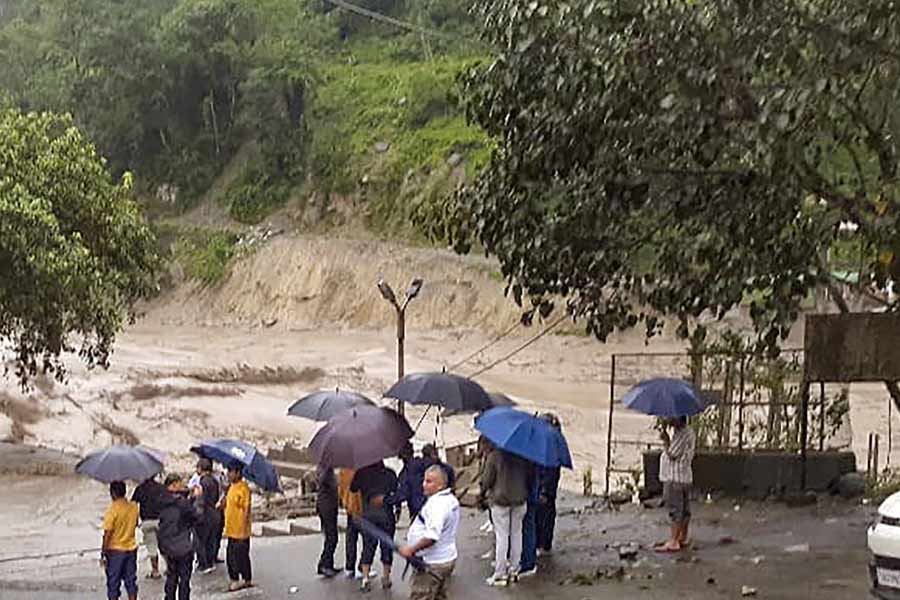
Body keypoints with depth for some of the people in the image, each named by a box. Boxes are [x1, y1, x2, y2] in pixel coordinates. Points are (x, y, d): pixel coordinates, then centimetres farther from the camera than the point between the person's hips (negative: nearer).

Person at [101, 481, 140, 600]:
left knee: (113, 583, 7)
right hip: (131, 549, 5)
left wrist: (103, 554, -12)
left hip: (115, 551, -5)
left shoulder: (112, 510, -19)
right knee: (131, 581, 14)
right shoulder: (134, 507, -3)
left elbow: (107, 534, -18)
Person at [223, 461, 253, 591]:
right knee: (231, 555, 13)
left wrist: (243, 530, -20)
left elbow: (246, 510, -18)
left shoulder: (243, 488, -16)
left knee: (241, 555, -1)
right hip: (231, 530, 9)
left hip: (240, 531, -9)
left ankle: (247, 580, 9)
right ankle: (234, 580, 22)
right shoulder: (232, 487, 11)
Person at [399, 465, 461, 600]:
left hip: (432, 564, -11)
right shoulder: (451, 499, 10)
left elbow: (432, 536, -31)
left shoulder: (437, 504, -24)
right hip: (447, 558, 11)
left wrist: (412, 549, -24)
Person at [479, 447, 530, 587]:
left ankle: (500, 574, 3)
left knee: (501, 536, 1)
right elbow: (530, 477, 6)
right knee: (516, 534, 13)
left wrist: (483, 493, 10)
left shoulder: (494, 456, -15)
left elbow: (487, 479, -9)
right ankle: (514, 570, 20)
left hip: (500, 500, -4)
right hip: (520, 500, 4)